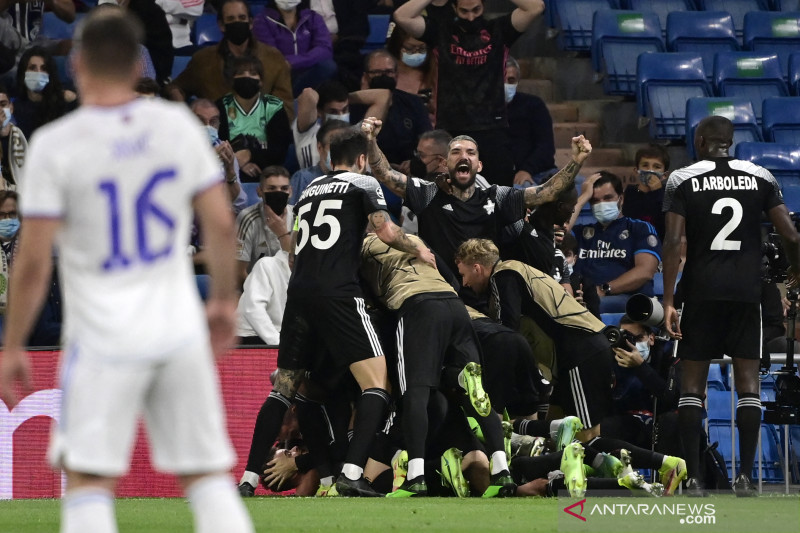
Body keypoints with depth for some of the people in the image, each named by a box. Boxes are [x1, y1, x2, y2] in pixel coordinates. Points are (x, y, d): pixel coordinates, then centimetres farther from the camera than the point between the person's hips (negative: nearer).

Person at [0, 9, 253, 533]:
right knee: (208, 475, 9)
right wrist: (225, 301, 18)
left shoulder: (55, 145, -10)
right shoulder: (178, 125, 0)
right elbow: (222, 223, 3)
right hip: (181, 332, 3)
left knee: (88, 482, 2)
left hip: (104, 339, -3)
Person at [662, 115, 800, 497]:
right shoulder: (760, 178, 3)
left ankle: (694, 478, -1)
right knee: (747, 380, 5)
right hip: (747, 291, 1)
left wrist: (668, 300, -9)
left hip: (701, 292, -1)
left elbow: (673, 241, -10)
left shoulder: (682, 180, -2)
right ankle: (746, 476, -1)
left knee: (693, 381, 6)